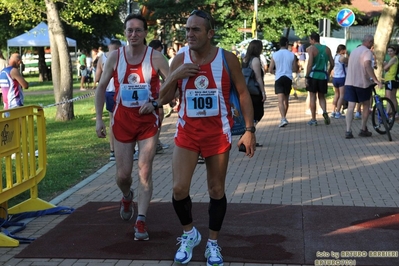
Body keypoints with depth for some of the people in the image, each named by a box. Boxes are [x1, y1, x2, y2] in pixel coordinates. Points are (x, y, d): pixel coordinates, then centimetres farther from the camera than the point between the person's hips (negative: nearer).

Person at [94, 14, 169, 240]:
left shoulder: (155, 57, -8)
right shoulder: (115, 56, -2)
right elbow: (102, 87, 6)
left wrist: (155, 103, -18)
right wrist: (99, 118, 0)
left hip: (148, 120, -2)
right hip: (122, 119, 2)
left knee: (145, 171, -6)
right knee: (123, 174, 7)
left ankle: (141, 221, 0)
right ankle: (127, 197, 42)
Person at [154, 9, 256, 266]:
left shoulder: (227, 59, -7)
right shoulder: (180, 60, -2)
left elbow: (243, 93, -1)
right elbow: (164, 99, 1)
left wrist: (249, 130, -7)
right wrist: (175, 76, -18)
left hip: (218, 133, -1)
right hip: (187, 132, 2)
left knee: (217, 190, 8)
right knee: (179, 188, -5)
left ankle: (213, 243, 25)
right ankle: (189, 233, 22)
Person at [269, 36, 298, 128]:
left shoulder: (275, 55, -1)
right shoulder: (292, 55, 0)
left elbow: (271, 70, 0)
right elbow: (295, 69, 4)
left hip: (278, 79, -2)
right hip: (288, 78, 2)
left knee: (281, 100, -11)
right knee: (286, 99, 18)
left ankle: (283, 119, -28)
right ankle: (283, 117, 31)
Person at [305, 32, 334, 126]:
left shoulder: (311, 48, -5)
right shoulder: (327, 49, 10)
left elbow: (310, 64, -15)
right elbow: (332, 64, 10)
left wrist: (306, 77, -11)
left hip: (313, 76, -4)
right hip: (323, 76, 4)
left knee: (312, 97, 5)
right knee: (322, 97, 16)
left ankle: (313, 119, 7)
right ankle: (324, 111, -12)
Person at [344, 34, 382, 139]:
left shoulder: (354, 51, 17)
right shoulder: (367, 52, -10)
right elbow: (367, 66, -26)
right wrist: (376, 80, -28)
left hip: (350, 82, 6)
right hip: (362, 83, -6)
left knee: (351, 107, 1)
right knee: (366, 106, 11)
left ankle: (348, 131, -9)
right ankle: (363, 130, 14)